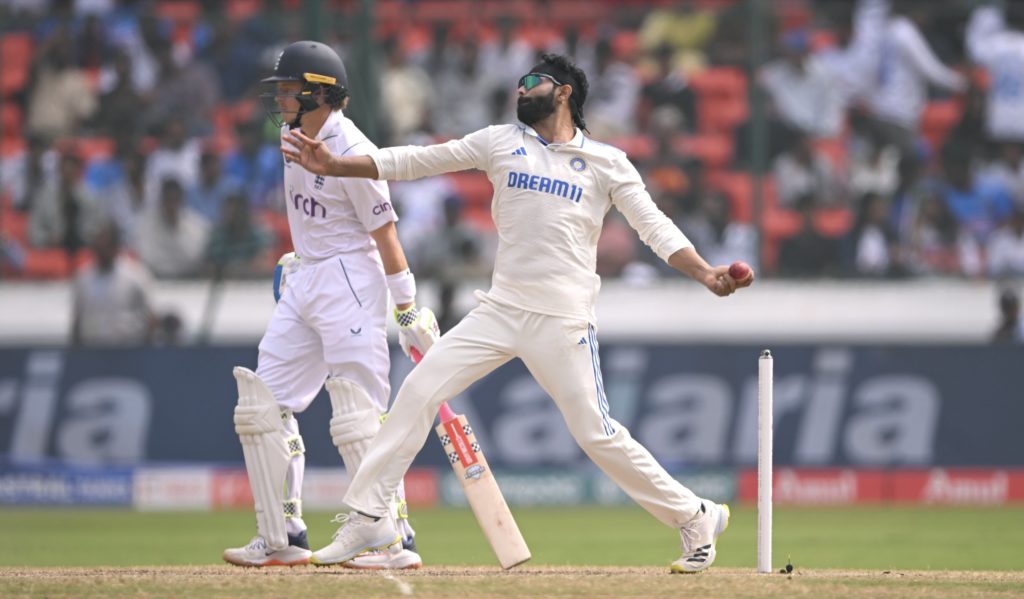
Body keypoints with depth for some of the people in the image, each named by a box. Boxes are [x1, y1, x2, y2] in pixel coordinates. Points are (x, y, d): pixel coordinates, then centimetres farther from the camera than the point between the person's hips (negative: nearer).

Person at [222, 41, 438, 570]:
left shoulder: (352, 153, -19)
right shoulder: (294, 134, 6)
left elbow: (384, 234, -17)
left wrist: (408, 311, -15)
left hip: (349, 282, -9)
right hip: (301, 282, 9)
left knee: (358, 417, -12)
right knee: (263, 406, 5)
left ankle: (396, 541, -7)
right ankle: (282, 538, 9)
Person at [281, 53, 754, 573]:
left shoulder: (607, 164, 2)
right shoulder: (500, 143, 10)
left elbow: (655, 228, -3)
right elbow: (416, 161, 7)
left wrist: (706, 274, -20)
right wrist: (334, 166, -2)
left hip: (563, 324, -4)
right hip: (499, 311, 4)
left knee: (596, 433, -6)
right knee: (419, 391, -7)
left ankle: (695, 517, 9)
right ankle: (367, 516, -2)